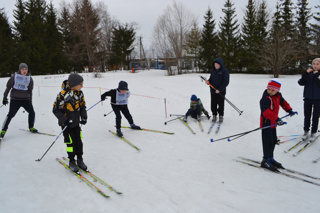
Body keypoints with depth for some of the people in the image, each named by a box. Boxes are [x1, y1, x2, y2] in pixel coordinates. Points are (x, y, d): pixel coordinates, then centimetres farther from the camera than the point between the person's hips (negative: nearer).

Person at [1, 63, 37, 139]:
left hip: (26, 99, 3)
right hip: (15, 99, -3)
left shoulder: (30, 79, 6)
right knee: (11, 115, -8)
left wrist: (30, 100, 18)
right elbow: (8, 87, 4)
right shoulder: (14, 77, -2)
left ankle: (31, 127, 19)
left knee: (32, 113, -3)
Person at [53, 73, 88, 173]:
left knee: (79, 141, 8)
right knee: (71, 142, -1)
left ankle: (80, 160, 23)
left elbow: (82, 106, 11)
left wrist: (84, 117, -1)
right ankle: (71, 161, 17)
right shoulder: (63, 94, -23)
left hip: (76, 122, 5)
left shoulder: (80, 93, -3)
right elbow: (55, 109, -17)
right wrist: (64, 120, -21)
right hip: (66, 124, -5)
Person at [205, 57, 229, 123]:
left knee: (221, 104, 3)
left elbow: (226, 82, -11)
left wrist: (219, 89, -19)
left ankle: (221, 116, 17)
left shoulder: (225, 71, -6)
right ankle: (214, 115, 20)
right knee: (213, 104, 7)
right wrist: (208, 81, -6)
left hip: (221, 91, -4)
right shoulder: (213, 71, 11)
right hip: (213, 91, 5)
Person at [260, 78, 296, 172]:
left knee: (274, 140, 17)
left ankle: (270, 158, 31)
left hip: (273, 123, 9)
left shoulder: (278, 96, 4)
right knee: (268, 142, -6)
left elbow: (283, 102, 23)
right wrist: (277, 119, -41)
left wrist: (289, 110, 10)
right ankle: (266, 161, 4)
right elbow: (266, 112, -34)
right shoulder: (265, 99, -23)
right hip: (266, 123, -9)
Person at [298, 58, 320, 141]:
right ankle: (306, 132, 24)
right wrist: (306, 73, -19)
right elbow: (301, 83, -10)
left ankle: (313, 133, 20)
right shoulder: (309, 73, 0)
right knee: (307, 116, 11)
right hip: (308, 98, 2)